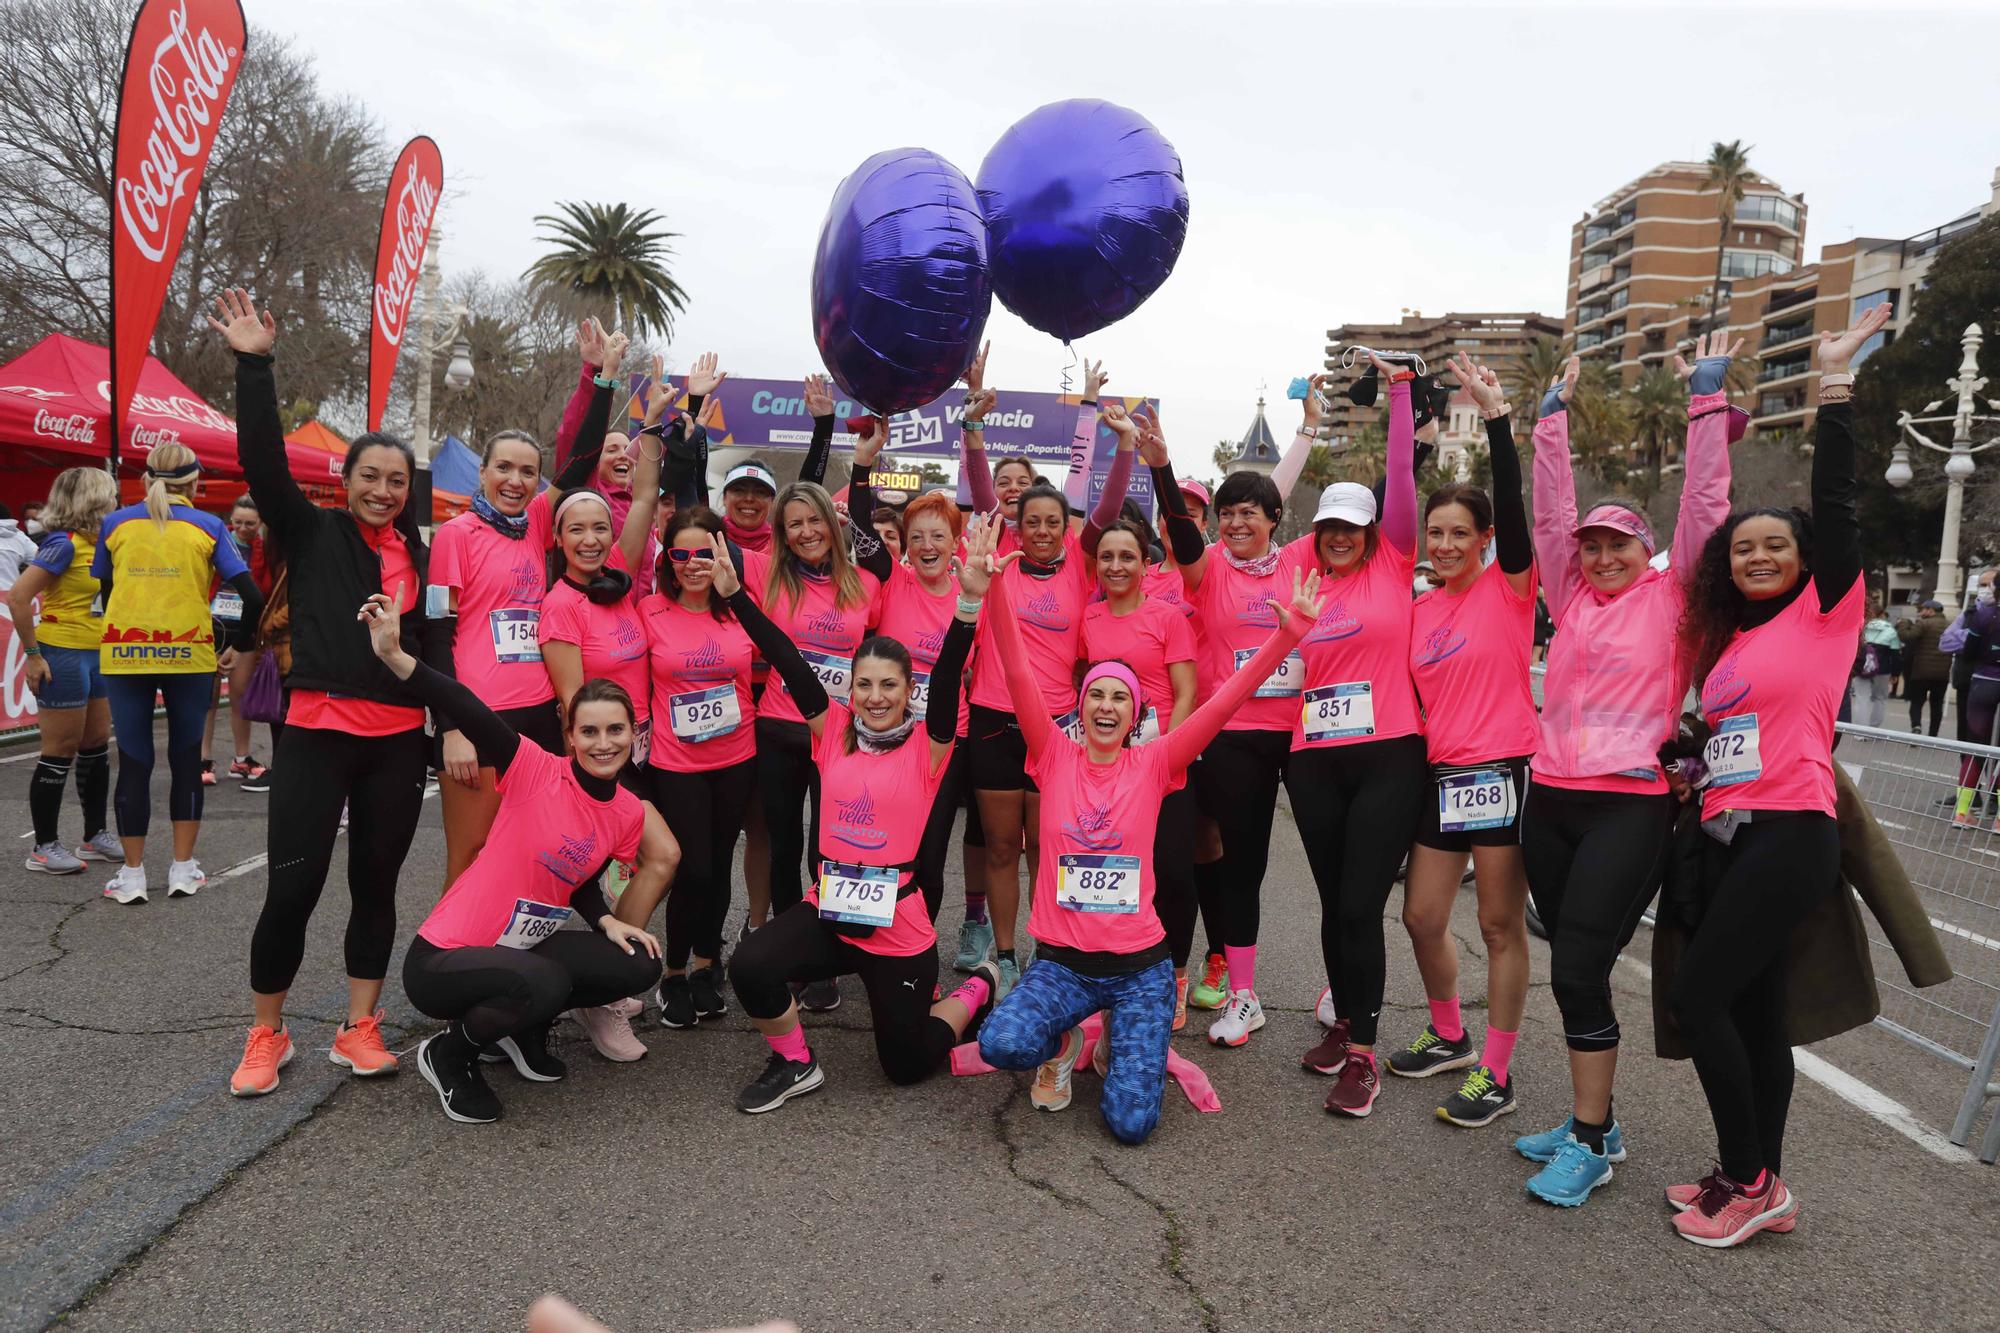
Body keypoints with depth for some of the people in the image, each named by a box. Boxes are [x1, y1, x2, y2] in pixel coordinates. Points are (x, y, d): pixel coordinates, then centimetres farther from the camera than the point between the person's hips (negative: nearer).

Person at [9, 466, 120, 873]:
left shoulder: (94, 543, 9)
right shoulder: (64, 543, -16)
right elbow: (17, 597, -22)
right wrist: (33, 655, -18)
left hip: (94, 655, 8)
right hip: (63, 655, -8)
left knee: (97, 746, 14)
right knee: (60, 753, -1)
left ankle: (95, 836, 25)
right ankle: (44, 847, 9)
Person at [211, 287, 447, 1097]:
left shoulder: (421, 556, 10)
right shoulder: (311, 533, 4)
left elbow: (436, 644, 8)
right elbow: (264, 463, -10)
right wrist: (253, 366, -17)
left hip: (398, 741, 3)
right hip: (317, 733, -3)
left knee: (376, 883, 9)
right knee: (292, 888, -4)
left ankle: (359, 1027, 21)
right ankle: (266, 1035, 14)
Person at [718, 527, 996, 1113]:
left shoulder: (926, 746, -8)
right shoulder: (834, 731, 0)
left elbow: (947, 677, -23)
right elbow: (789, 663, -7)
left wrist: (970, 600, -38)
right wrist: (734, 593, -11)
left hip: (899, 924, -3)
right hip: (828, 908, 3)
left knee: (907, 1064, 9)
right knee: (749, 966, -25)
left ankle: (979, 988, 38)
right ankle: (794, 1064, 5)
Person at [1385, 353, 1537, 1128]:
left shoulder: (1510, 586, -4)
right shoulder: (1421, 609, 11)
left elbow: (1513, 505, -20)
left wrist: (1497, 417, -26)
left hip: (1503, 771, -6)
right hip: (1441, 774, 6)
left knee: (1500, 925, 1)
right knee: (1422, 916, 11)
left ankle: (1496, 1074, 13)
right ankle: (1449, 1037, 34)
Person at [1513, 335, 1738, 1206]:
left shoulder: (1672, 598, 3)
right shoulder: (1571, 597, 13)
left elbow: (1705, 504, -2)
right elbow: (1550, 512, 12)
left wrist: (1706, 402, -2)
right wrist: (1555, 416, 11)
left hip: (1630, 804, -5)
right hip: (1549, 799, 5)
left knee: (1579, 970, -9)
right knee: (1574, 971, 11)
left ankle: (1589, 1143, 5)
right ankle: (1594, 1122, 24)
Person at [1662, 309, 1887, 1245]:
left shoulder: (1826, 610, 0)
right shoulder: (1727, 639, 18)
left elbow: (1835, 505, -9)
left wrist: (1833, 382, -10)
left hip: (1789, 836, -7)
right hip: (1726, 838, 7)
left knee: (1698, 998, -11)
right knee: (1751, 1010, 10)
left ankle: (1749, 1180, 3)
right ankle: (1758, 1183, 18)